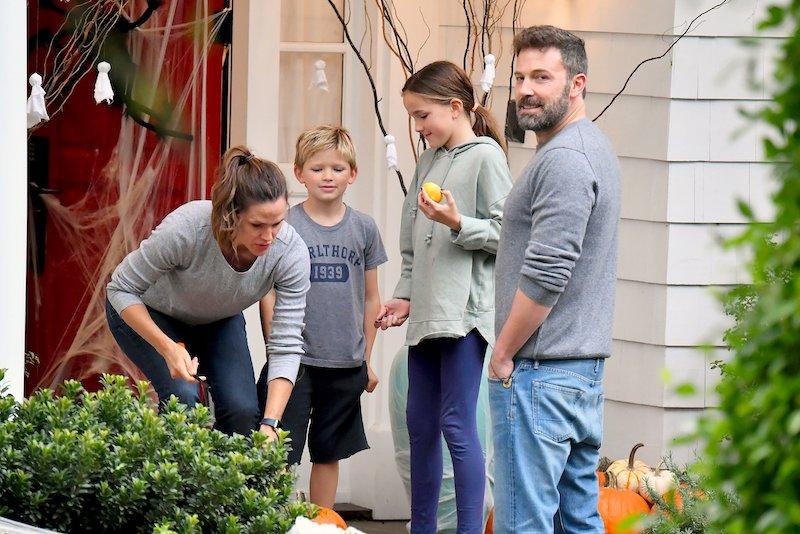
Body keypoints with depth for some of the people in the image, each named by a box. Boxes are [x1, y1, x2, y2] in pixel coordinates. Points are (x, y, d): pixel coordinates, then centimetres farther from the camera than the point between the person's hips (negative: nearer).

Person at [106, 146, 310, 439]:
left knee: (242, 409, -15)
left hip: (219, 321, 3)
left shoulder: (291, 252, -32)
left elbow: (287, 346, -28)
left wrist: (270, 424, -39)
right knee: (182, 396, -26)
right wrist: (168, 348, -37)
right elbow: (122, 289, -25)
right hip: (145, 314, -3)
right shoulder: (187, 228, -40)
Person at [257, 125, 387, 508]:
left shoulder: (363, 228, 5)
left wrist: (367, 360, 11)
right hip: (296, 360, -3)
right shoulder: (287, 226, -4)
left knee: (329, 455, 12)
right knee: (281, 456, -5)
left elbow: (370, 299, 11)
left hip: (345, 363, 3)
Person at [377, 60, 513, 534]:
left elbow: (504, 233, -11)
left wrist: (457, 224, -23)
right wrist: (405, 296, 16)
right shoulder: (429, 162, 18)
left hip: (465, 312, -8)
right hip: (426, 315, 8)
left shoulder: (485, 157, -6)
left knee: (457, 424, -11)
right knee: (420, 424, 10)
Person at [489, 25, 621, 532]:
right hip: (586, 365, 11)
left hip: (539, 374, -11)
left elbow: (545, 274, -22)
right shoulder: (595, 147, 17)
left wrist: (504, 353, -12)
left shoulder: (563, 160, -16)